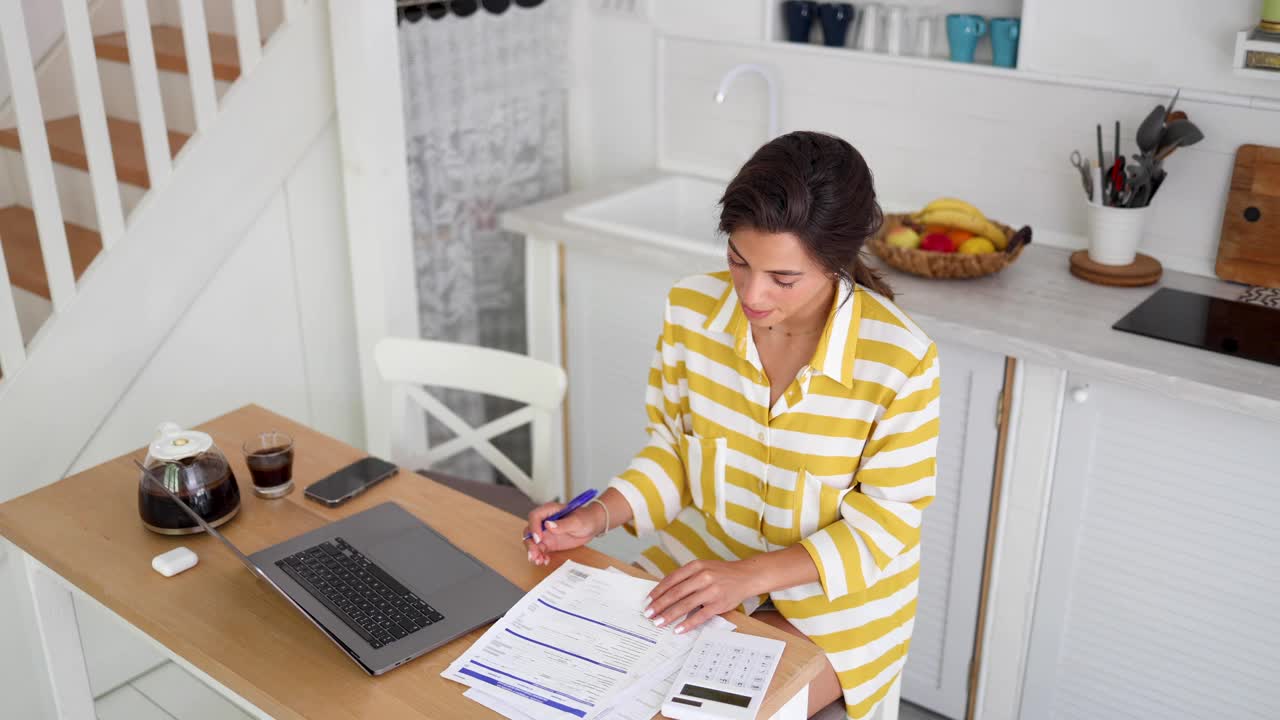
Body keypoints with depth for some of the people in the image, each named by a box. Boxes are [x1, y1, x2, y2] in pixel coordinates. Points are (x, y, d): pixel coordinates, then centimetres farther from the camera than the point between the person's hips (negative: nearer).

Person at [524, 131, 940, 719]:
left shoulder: (900, 361, -24)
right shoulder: (692, 311, -11)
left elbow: (883, 524, -15)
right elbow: (672, 448, 3)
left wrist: (749, 576, -26)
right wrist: (597, 517, -15)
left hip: (836, 595, -3)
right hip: (704, 555, 4)